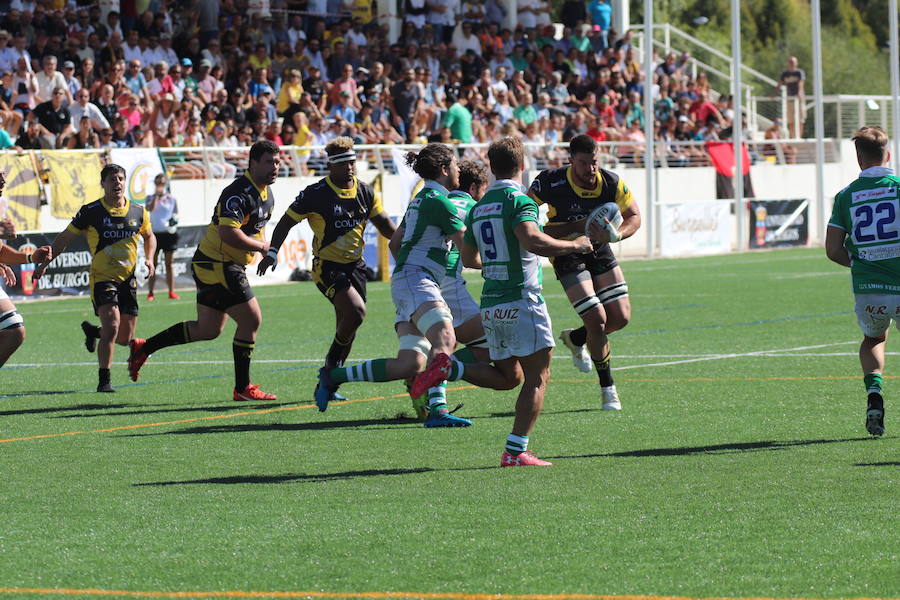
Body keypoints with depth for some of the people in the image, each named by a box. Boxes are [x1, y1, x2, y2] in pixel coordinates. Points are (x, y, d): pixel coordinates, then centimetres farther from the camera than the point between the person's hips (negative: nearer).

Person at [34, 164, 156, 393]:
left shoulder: (138, 212, 4)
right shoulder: (90, 211, -6)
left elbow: (149, 236, 23)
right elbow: (65, 238, 3)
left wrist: (149, 259, 5)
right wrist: (45, 262, -4)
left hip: (128, 279, 4)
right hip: (102, 278, -4)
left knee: (125, 338, 8)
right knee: (112, 326, -23)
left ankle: (93, 331, 41)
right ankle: (103, 380, -13)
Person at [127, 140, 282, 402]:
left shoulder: (267, 195, 11)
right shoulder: (238, 193, -22)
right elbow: (228, 233, -32)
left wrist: (265, 249, 8)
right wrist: (260, 246, -20)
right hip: (217, 266, -10)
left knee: (208, 330, 14)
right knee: (251, 320, -8)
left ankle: (143, 347, 23)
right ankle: (242, 388, 1)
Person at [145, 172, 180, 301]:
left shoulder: (171, 199, 6)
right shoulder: (151, 198, 2)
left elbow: (176, 213, 13)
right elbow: (150, 209, -17)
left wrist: (175, 219, -8)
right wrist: (156, 195, -20)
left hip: (169, 233, 1)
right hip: (155, 233, -1)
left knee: (169, 264, 4)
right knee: (153, 264, 0)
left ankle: (171, 292, 9)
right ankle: (150, 293, 3)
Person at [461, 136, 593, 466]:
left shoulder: (478, 208, 14)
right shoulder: (519, 201, -10)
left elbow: (469, 258, 21)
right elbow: (532, 240, -27)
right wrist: (574, 245, -14)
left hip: (490, 303, 7)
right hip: (521, 300, -7)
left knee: (506, 376, 18)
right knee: (537, 376, -2)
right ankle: (516, 450, -9)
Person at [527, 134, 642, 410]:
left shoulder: (611, 182, -13)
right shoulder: (551, 182, -23)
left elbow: (633, 216, -1)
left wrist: (617, 234, -24)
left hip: (600, 252, 5)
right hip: (567, 258, -5)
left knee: (621, 317, -1)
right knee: (597, 320, -13)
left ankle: (575, 339, 31)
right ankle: (608, 388, 6)